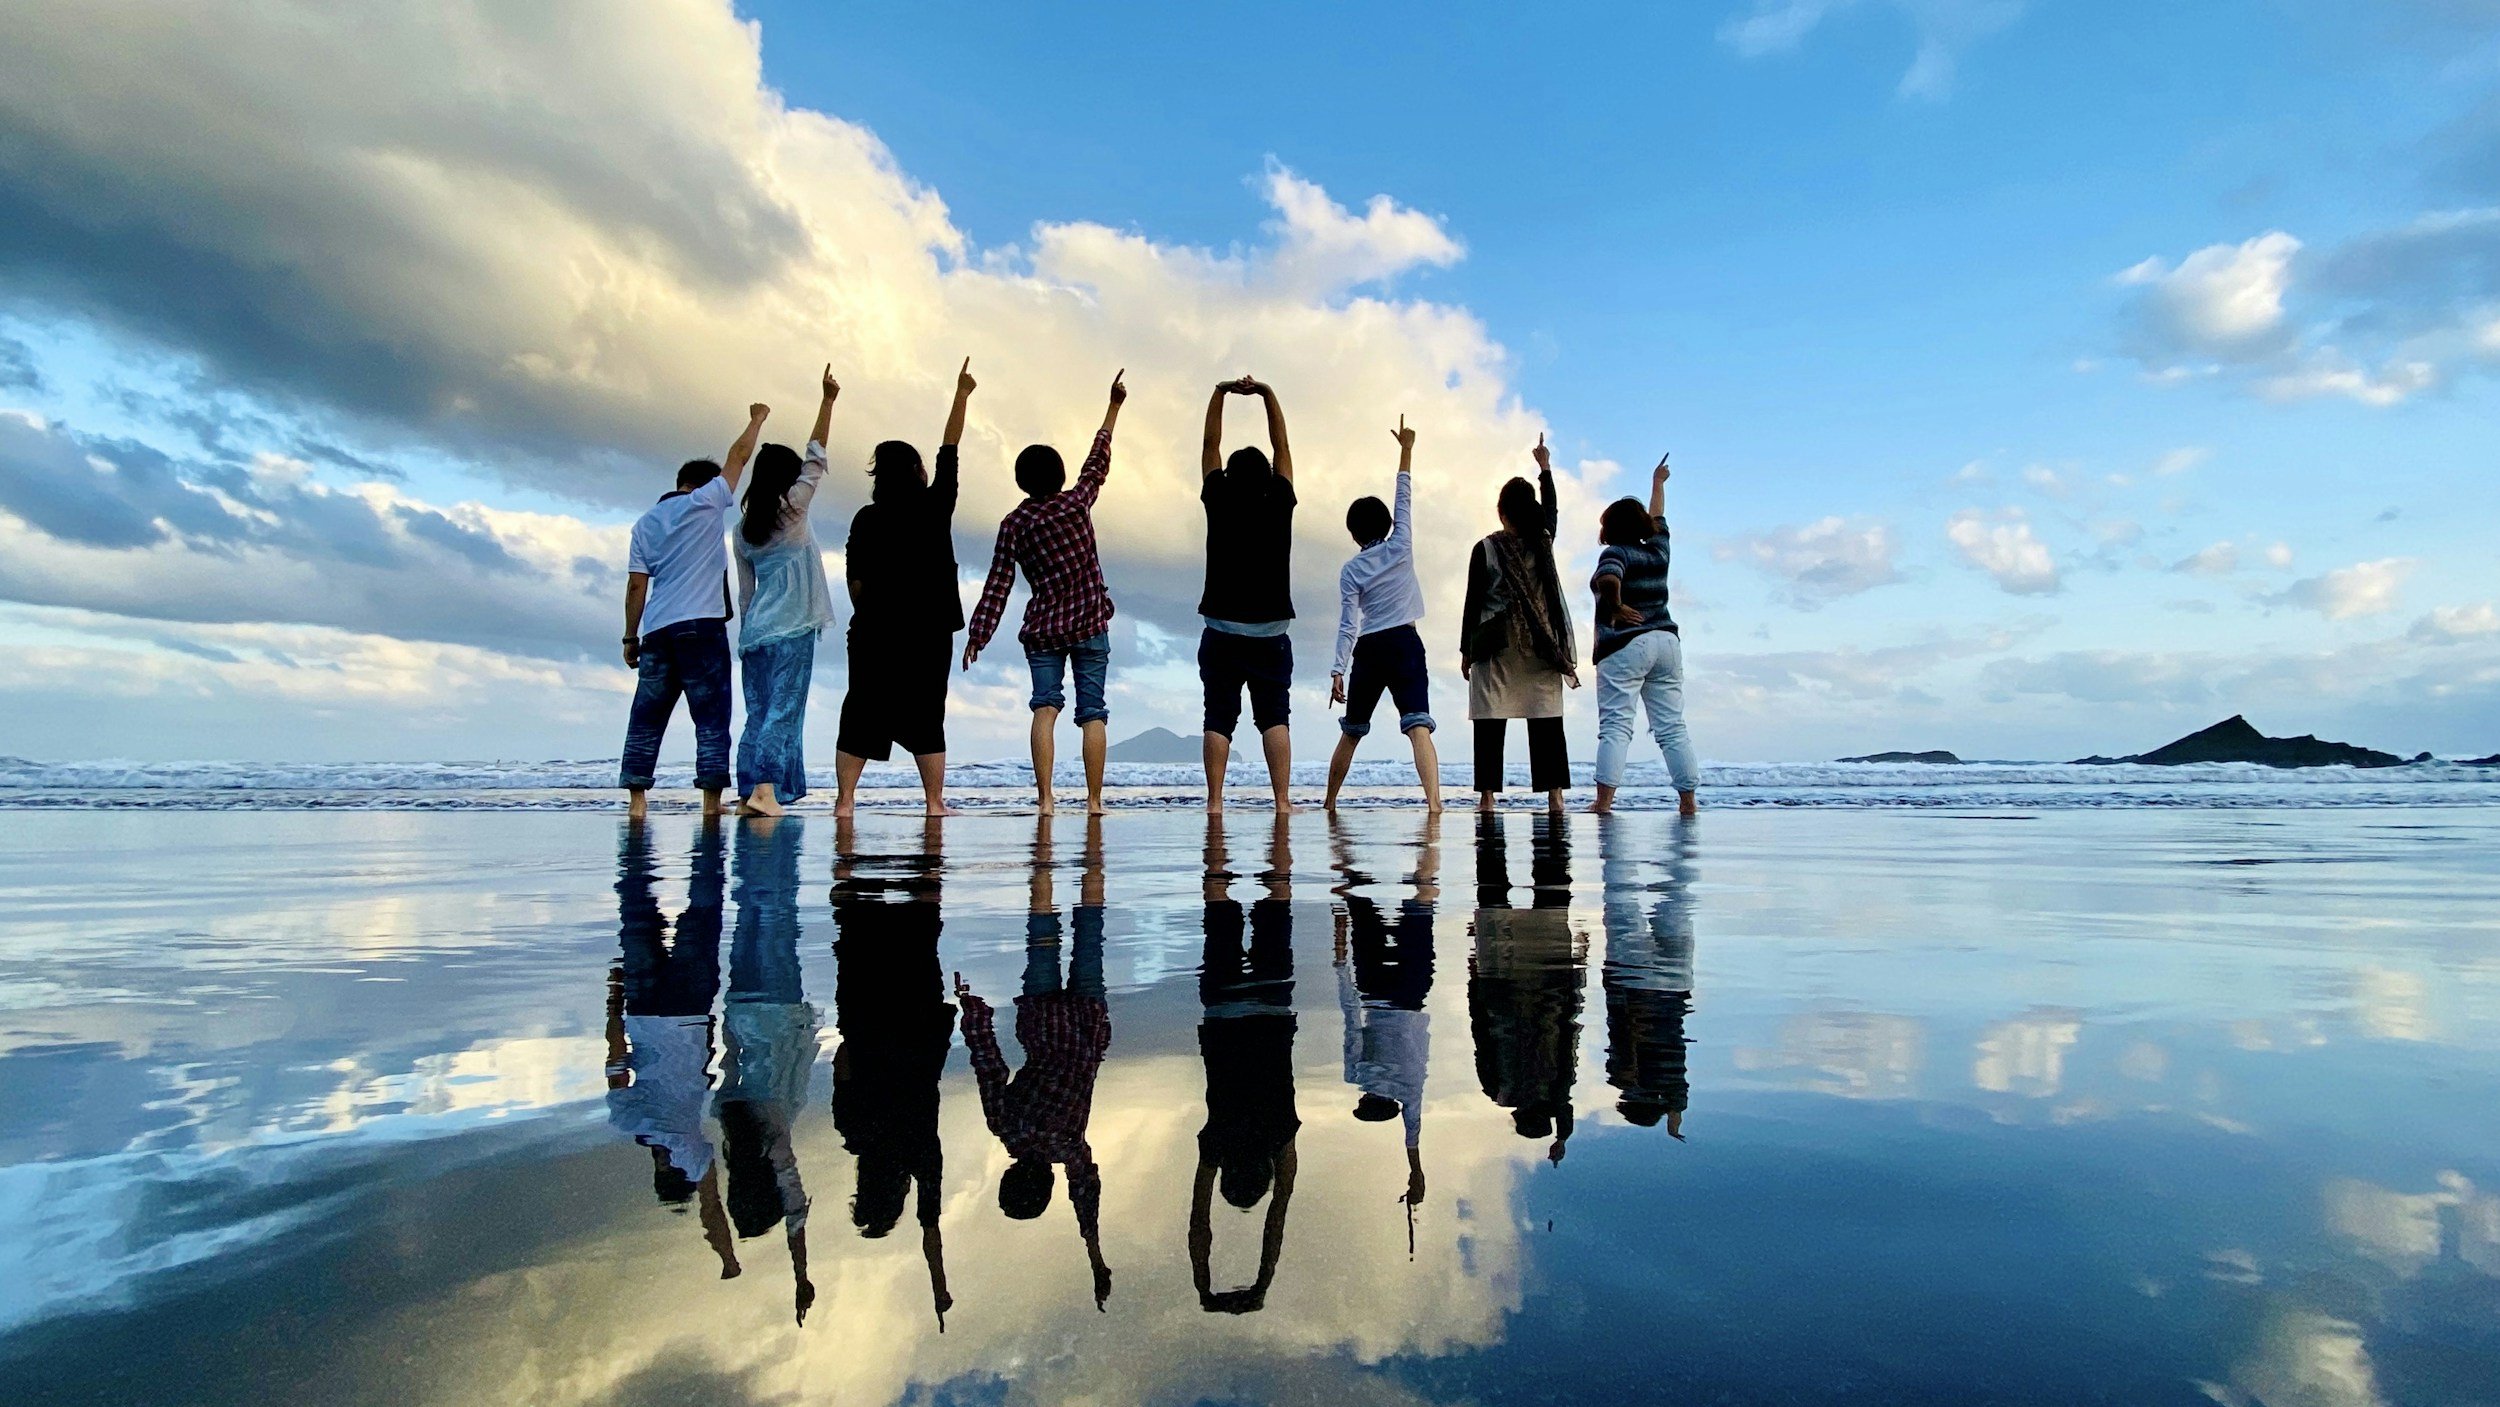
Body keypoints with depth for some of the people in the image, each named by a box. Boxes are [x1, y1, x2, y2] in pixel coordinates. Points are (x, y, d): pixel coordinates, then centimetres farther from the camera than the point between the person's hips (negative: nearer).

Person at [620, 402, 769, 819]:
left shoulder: (645, 522, 15)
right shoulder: (706, 502, 3)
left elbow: (636, 585, 10)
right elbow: (738, 456, 13)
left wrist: (631, 636, 13)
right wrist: (757, 419, 28)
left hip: (657, 629, 5)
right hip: (702, 625, -4)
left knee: (647, 717, 7)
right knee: (711, 717, -2)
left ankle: (637, 797, 3)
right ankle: (712, 798, -7)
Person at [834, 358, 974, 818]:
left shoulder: (867, 519, 2)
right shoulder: (935, 507, -2)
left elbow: (855, 581, 2)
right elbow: (950, 448, 9)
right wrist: (961, 395, 18)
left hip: (875, 630, 1)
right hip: (929, 630, -1)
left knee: (861, 715, 5)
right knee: (926, 717, 4)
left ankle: (844, 800, 2)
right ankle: (934, 802, 4)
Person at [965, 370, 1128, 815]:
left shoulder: (1014, 523, -1)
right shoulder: (1076, 503, -2)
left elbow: (997, 586, -3)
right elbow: (1098, 461, 14)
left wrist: (977, 636, 2)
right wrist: (1114, 406, 25)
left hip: (1042, 630, 1)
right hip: (1091, 626, 0)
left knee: (1045, 705, -2)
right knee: (1092, 711, 2)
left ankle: (1045, 795, -15)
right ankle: (1094, 799, 1)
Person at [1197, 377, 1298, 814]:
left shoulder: (1219, 506, 0)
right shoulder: (1279, 507, 0)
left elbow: (1210, 446, 7)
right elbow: (1281, 446, 8)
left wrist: (1220, 393, 7)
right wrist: (1268, 394, 6)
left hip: (1221, 633, 0)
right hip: (1271, 634, 0)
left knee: (1219, 719, 1)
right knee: (1274, 718, 1)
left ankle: (1215, 801, -6)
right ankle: (1282, 800, -9)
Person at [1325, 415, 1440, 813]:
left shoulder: (1350, 571, 1)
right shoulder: (1400, 547, 1)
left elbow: (1348, 626, -6)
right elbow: (1405, 498, 10)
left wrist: (1338, 670, -7)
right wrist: (1406, 450, 14)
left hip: (1367, 651, 1)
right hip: (1405, 645, -1)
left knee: (1351, 733, 15)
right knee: (1418, 727, -13)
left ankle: (1329, 803, 25)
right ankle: (1434, 801, -30)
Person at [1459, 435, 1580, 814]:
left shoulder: (1486, 549, -3)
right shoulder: (1543, 542, 5)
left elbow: (1473, 602, -1)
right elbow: (1550, 508, 27)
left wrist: (1466, 649, 6)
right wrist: (1545, 468, 42)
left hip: (1496, 644, -2)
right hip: (1542, 646, 3)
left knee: (1491, 722, -2)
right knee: (1546, 721, 4)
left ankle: (1487, 795, -5)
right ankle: (1554, 794, -1)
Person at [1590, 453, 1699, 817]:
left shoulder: (1615, 553, -3)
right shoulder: (1658, 550, 14)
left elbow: (1609, 580, -26)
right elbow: (1658, 517, 34)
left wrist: (1616, 607, -9)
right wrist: (1657, 482, 49)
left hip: (1625, 645, -6)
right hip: (1667, 641, 6)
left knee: (1615, 725, -10)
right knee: (1672, 727, 7)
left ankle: (1604, 801, -17)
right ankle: (1688, 801, 5)